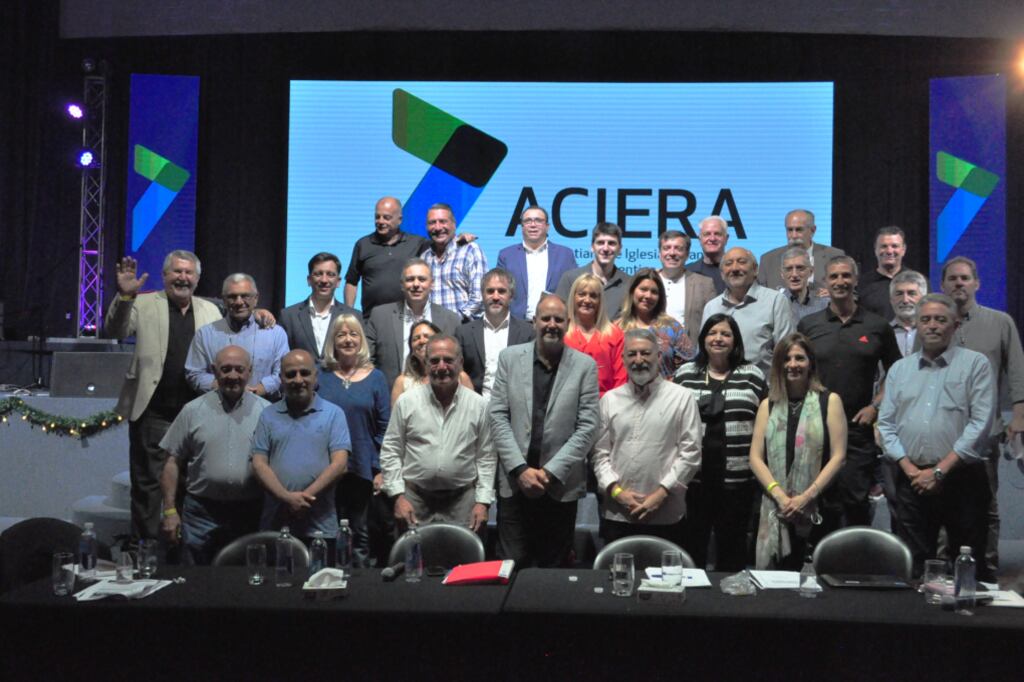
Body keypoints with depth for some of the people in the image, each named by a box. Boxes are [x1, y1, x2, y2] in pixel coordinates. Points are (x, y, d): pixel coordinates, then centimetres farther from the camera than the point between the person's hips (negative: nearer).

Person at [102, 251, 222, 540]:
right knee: (148, 483, 2)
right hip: (153, 413, -3)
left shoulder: (210, 311, 12)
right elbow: (114, 332, -9)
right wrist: (124, 295, -23)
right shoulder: (144, 304, 3)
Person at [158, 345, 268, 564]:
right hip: (201, 512, 0)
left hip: (250, 513, 0)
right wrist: (169, 510, -2)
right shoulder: (193, 411, 3)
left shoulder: (266, 412, 2)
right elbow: (173, 462, 5)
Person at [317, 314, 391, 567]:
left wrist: (381, 470, -4)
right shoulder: (320, 376, 4)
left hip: (362, 469, 0)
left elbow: (384, 427, 2)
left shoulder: (375, 378, 3)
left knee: (360, 533, 9)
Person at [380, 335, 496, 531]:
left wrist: (483, 502, -1)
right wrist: (398, 496, -3)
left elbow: (486, 458, 5)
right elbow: (391, 451, 4)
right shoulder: (406, 401, 2)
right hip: (414, 498, 0)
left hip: (462, 501, 0)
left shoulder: (479, 405, 4)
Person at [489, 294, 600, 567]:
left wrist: (551, 472, -10)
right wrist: (520, 469, -8)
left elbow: (587, 427, -3)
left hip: (561, 486, 0)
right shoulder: (509, 358, 4)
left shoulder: (585, 366, 0)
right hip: (514, 483, 1)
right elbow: (498, 416, 0)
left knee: (554, 570, 8)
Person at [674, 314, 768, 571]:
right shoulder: (685, 374, 8)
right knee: (691, 543, 7)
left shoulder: (752, 376, 6)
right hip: (692, 476, 1)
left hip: (737, 478, 0)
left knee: (731, 544, 9)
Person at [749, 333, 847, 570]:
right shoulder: (768, 405, 11)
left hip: (818, 510, -2)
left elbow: (838, 456, -2)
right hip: (776, 509, 2)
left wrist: (806, 496, -10)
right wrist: (780, 495, -9)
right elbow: (755, 457, 5)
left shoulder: (830, 401, 4)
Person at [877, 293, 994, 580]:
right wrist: (910, 469, -5)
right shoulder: (899, 369, 13)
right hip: (913, 480, 3)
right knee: (914, 564, 8)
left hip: (962, 478, -3)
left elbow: (980, 424, -8)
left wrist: (939, 471, -12)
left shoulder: (975, 364, 1)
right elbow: (886, 424, 9)